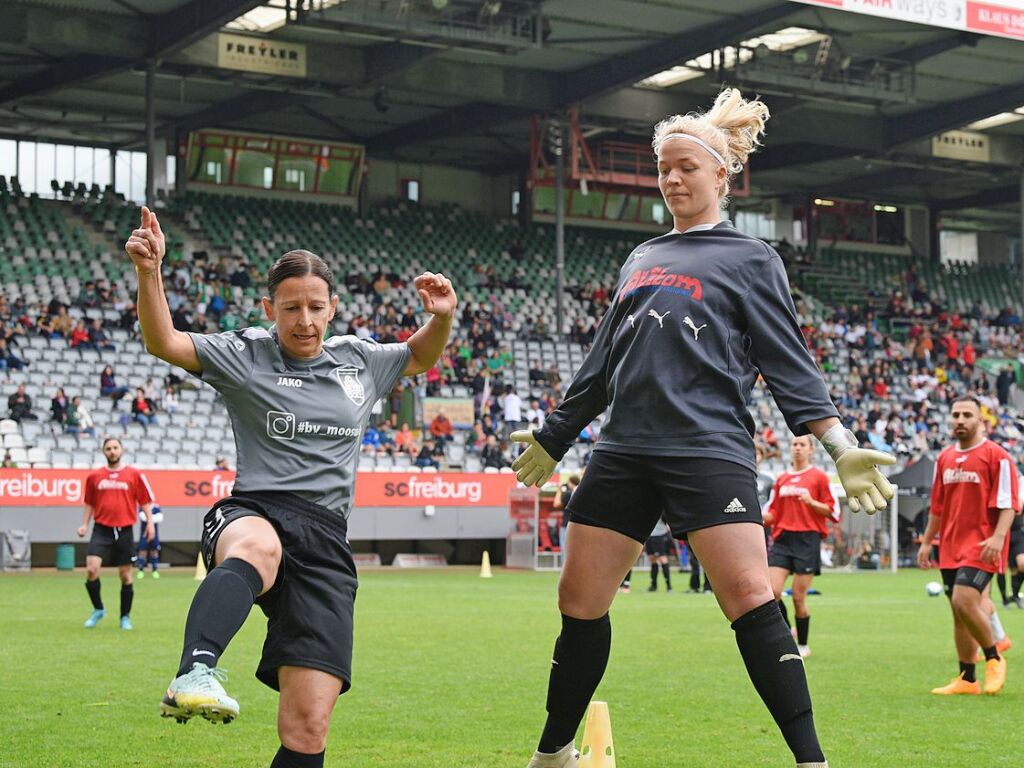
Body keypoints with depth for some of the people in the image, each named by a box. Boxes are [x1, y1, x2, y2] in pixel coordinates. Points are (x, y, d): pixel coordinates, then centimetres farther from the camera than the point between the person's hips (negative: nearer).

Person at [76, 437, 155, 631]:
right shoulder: (94, 476, 7)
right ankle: (98, 609, 5)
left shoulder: (134, 475, 3)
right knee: (91, 569, -16)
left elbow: (145, 501, 7)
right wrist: (85, 524, 11)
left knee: (125, 576, 4)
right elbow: (90, 503, 18)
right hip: (101, 529, 1)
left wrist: (150, 522, -2)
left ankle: (125, 617, 19)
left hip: (124, 530, -1)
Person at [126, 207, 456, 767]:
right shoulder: (246, 354, 8)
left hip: (326, 539, 3)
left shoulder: (359, 360, 19)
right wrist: (149, 272, -21)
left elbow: (420, 357, 37)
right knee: (259, 547, -46)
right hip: (251, 514, -3)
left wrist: (442, 318, 15)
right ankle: (195, 674, -64)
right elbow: (164, 343, -4)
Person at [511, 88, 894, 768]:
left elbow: (789, 362, 1)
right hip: (625, 450, 6)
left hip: (709, 448, -5)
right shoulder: (641, 259, 22)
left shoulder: (750, 259, 7)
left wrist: (840, 445, -11)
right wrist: (553, 438, 30)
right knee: (580, 598, 5)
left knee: (749, 596, -16)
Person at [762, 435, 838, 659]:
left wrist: (811, 502, -15)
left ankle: (803, 645, 13)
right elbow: (772, 514, 18)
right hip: (782, 539, 4)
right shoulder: (781, 479, 17)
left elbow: (833, 512, -1)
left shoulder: (819, 477, 3)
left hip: (808, 540, -4)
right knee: (772, 591, -11)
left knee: (798, 597, -3)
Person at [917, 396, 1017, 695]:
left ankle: (994, 659, 0)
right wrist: (926, 542, 18)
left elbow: (1007, 504, -11)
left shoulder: (996, 456, -6)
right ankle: (967, 679, 14)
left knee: (964, 600, -21)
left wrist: (998, 537, -23)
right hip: (950, 547, 7)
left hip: (981, 545, -6)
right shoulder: (945, 458, 13)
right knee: (959, 613, 7)